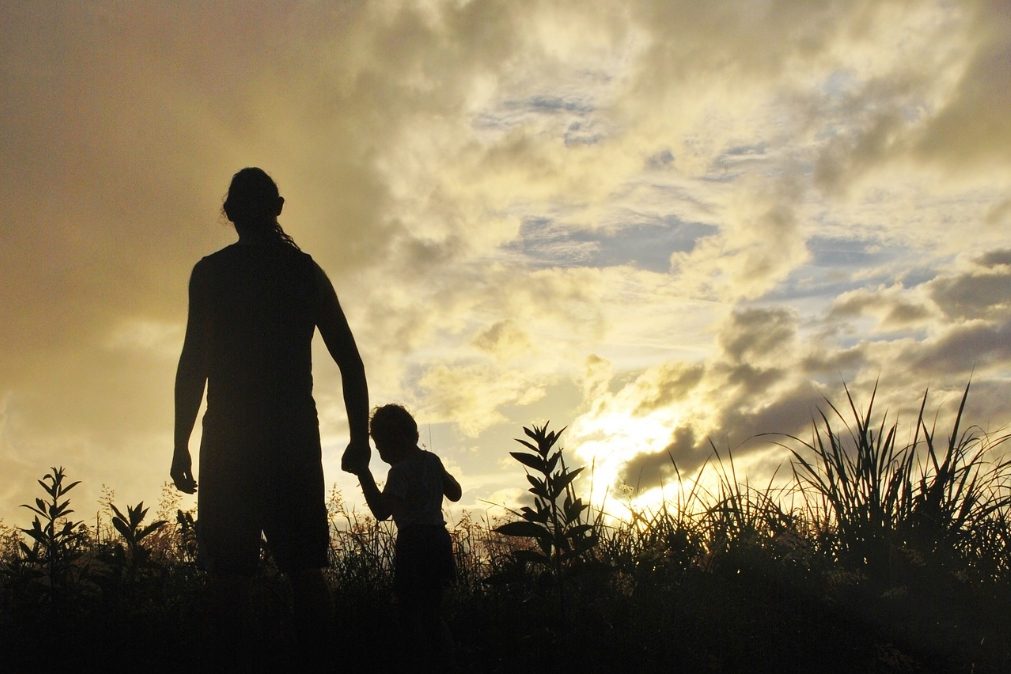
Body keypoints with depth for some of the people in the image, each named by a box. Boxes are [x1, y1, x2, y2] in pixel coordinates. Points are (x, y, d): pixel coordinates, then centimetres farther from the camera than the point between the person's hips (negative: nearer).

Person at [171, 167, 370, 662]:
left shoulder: (212, 272, 3)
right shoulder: (307, 272, 12)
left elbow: (194, 360, -5)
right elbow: (349, 360, 9)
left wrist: (181, 445, -2)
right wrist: (359, 436, 12)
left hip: (231, 435, -2)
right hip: (296, 433, 2)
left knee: (227, 570, -2)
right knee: (305, 567, 2)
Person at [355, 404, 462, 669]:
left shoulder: (400, 471, -13)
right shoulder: (432, 460, 10)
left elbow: (382, 511, -25)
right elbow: (455, 493, 23)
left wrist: (363, 473, -25)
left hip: (414, 543, -8)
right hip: (438, 538, 8)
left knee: (410, 612, -2)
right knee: (432, 613, 17)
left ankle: (427, 664, -8)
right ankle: (446, 662, 17)